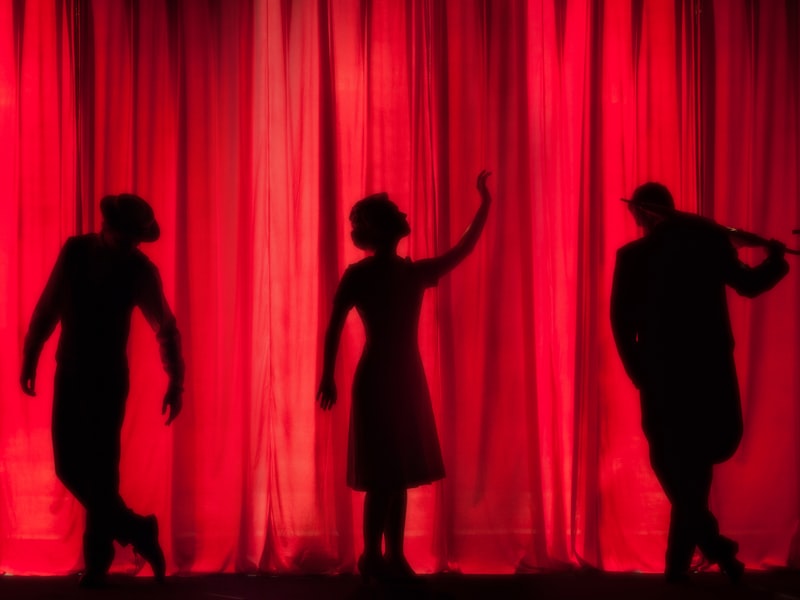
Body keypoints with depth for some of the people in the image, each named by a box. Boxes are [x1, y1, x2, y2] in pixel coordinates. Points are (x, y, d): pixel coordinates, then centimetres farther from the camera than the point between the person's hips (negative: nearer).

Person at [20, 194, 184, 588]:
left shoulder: (141, 270, -10)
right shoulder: (74, 251, -3)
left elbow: (166, 329, -8)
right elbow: (47, 308, 4)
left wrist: (176, 383, -15)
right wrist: (29, 358, 6)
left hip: (108, 379, -3)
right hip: (69, 374, 3)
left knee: (100, 468, -5)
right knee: (69, 466, 3)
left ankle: (97, 556, 9)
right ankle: (135, 531, 21)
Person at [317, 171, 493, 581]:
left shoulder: (415, 272, 9)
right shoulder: (358, 275, -6)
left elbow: (461, 251, 13)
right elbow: (334, 328, -7)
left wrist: (485, 205, 11)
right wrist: (327, 377, -12)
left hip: (407, 378, 6)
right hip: (377, 380, -6)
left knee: (399, 472, 8)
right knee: (382, 474, -6)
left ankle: (394, 557, 15)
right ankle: (372, 558, 3)